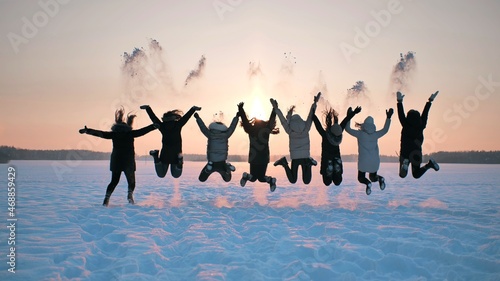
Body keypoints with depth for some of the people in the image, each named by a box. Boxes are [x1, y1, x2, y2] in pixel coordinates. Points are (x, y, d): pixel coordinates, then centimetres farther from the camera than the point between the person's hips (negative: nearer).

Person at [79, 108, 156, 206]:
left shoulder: (113, 134, 3)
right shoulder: (130, 133, 0)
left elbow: (100, 133, 4)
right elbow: (143, 130, 3)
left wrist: (87, 130, 10)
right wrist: (155, 125, 9)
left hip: (116, 161, 2)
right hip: (129, 161, -2)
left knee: (114, 181, 11)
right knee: (131, 181, 13)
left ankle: (107, 198, -5)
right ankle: (130, 194, -13)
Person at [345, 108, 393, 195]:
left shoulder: (360, 134, -10)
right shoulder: (376, 134, -3)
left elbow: (347, 129, -1)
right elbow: (385, 129, 16)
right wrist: (388, 118, 22)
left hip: (363, 161, -3)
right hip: (374, 161, 3)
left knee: (361, 178, 15)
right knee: (373, 177, 23)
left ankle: (367, 183, -20)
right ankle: (380, 178, -13)